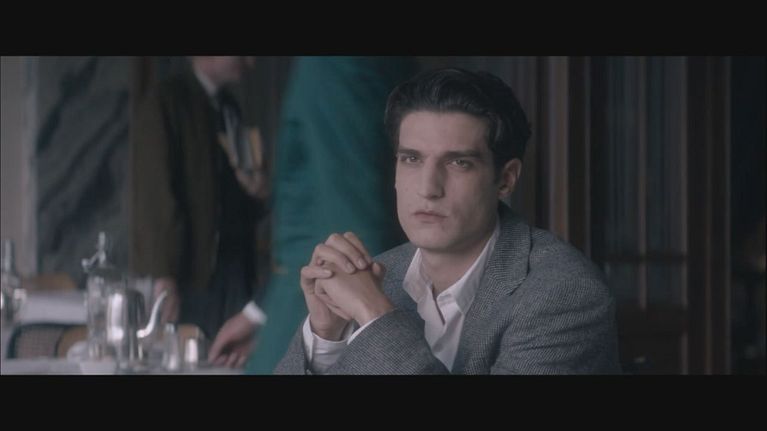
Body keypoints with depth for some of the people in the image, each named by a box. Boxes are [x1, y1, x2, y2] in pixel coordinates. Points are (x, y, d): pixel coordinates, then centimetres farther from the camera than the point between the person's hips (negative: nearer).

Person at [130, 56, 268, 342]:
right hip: (190, 271, -6)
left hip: (235, 272, 7)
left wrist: (254, 193, 2)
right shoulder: (164, 103, -5)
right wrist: (164, 276, -17)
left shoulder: (229, 108, 18)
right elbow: (154, 192, -11)